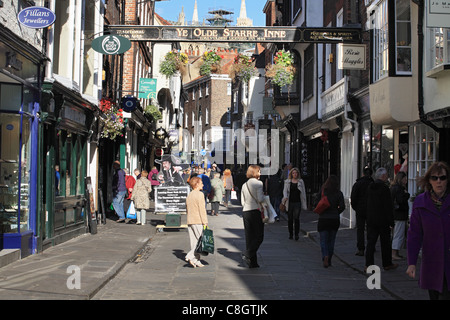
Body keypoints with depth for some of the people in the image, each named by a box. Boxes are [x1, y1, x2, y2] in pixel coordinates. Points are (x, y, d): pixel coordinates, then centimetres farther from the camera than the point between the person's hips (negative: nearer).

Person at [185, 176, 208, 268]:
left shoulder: (189, 195, 15)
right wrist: (205, 222, -12)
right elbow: (202, 209, -14)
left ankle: (197, 261, 10)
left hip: (190, 221, 8)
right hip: (198, 221, -8)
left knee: (194, 242, 9)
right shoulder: (200, 194, -10)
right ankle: (190, 256, -15)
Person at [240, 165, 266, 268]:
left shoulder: (244, 185, 12)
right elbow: (260, 199, -15)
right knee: (259, 236, 2)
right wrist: (264, 195, 4)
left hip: (245, 212, 6)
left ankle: (252, 262, 10)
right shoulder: (258, 183, -7)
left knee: (249, 237, 8)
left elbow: (242, 202, 11)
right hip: (256, 212, -6)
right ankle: (247, 254, -12)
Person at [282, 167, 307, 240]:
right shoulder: (287, 181, 9)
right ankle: (290, 233, 18)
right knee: (290, 219, 6)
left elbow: (303, 192, 11)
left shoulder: (301, 181, 9)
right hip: (290, 202, 1)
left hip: (298, 202, -1)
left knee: (296, 218, -11)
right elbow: (285, 190, 3)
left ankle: (296, 234, -7)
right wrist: (285, 197, -18)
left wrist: (304, 203, 8)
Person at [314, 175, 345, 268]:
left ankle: (325, 256, -21)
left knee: (323, 240, 2)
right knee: (331, 241, 13)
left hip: (323, 219, -1)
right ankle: (329, 260, 17)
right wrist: (336, 213, 10)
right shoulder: (339, 193, -3)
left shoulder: (322, 192, -5)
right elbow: (342, 206, -8)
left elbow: (316, 204, -5)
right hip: (335, 219, 1)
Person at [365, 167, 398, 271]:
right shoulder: (385, 188, -14)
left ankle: (369, 264, 1)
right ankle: (387, 264, 18)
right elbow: (388, 206, -15)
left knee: (371, 242, 5)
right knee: (385, 243, 8)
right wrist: (391, 221, -10)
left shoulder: (369, 187, 7)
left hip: (371, 220, 5)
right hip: (383, 220, -5)